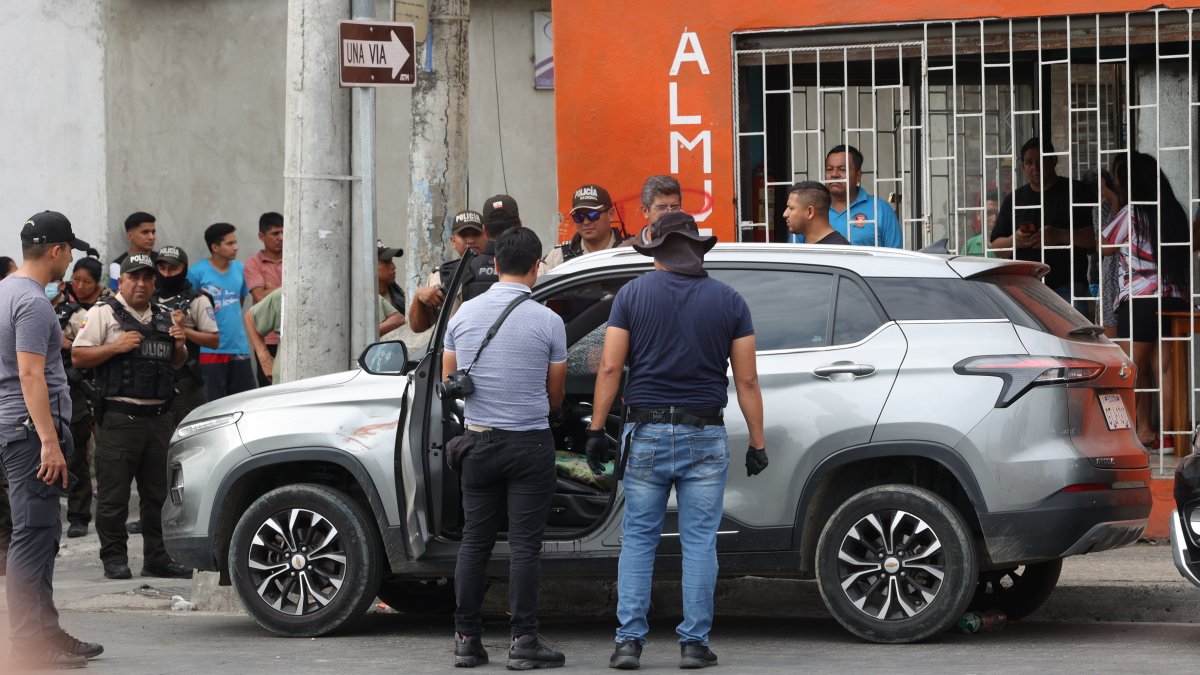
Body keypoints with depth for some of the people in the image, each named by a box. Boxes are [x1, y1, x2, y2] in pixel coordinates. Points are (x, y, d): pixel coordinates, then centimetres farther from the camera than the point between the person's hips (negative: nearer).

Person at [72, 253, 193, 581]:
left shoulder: (164, 318, 19)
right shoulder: (104, 313, 0)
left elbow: (176, 363, 29)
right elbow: (78, 356, -5)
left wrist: (180, 345, 7)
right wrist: (116, 347, -15)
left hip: (159, 416, 6)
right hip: (120, 416, -6)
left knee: (159, 493, 9)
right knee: (113, 494, -4)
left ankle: (158, 559, 16)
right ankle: (114, 559, 3)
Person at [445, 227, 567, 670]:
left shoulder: (464, 314, 1)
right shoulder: (547, 321, -9)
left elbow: (448, 381, 11)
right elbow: (555, 395, 2)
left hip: (479, 442, 4)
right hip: (529, 442, -3)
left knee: (474, 542, 9)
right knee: (525, 545, -1)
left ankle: (467, 640, 10)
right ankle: (523, 641, -2)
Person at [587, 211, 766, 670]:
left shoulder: (633, 294, 1)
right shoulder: (728, 301, 3)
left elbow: (610, 367, -5)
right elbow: (746, 379, 1)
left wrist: (596, 429, 0)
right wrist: (758, 442, 6)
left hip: (646, 433, 0)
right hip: (705, 435, 0)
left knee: (638, 540, 6)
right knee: (699, 542, 4)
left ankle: (629, 640, 2)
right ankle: (694, 643, 4)